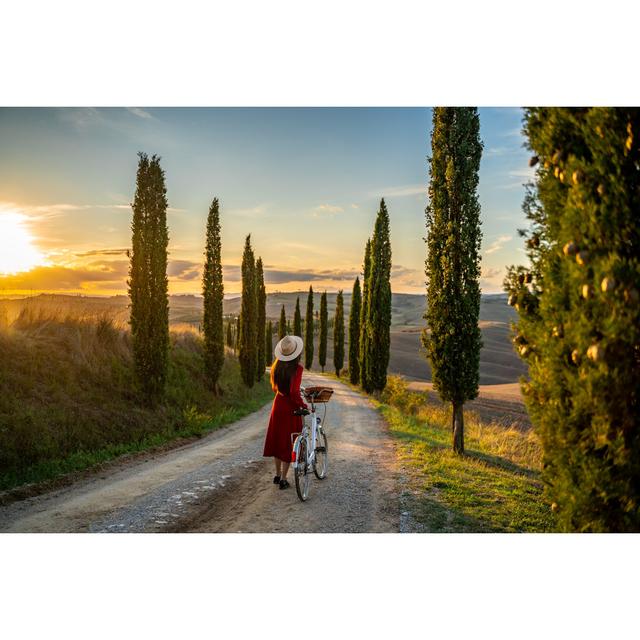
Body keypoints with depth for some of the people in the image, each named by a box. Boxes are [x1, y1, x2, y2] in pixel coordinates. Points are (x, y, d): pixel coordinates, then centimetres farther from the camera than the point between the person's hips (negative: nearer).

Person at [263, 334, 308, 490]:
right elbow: (294, 392, -25)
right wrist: (303, 405, -11)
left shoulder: (276, 366, 0)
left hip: (278, 405, 6)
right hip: (291, 407, -6)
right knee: (288, 442, 6)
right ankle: (283, 479, 10)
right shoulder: (297, 368, -20)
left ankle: (277, 475, 29)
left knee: (277, 440, 17)